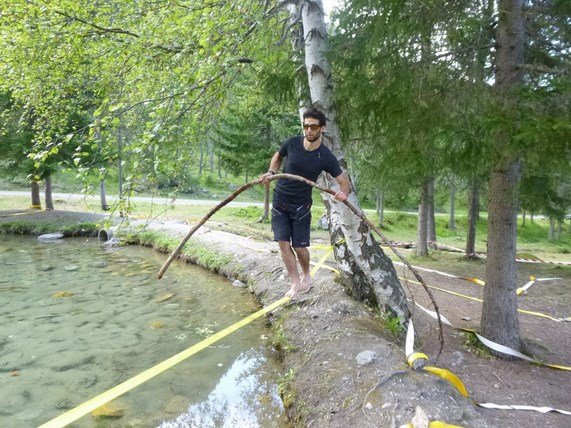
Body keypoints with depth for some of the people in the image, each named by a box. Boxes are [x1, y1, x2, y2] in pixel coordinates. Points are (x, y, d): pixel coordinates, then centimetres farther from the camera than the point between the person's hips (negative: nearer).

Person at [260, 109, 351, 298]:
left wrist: (343, 193, -36)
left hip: (301, 206, -2)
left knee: (299, 246, 1)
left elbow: (345, 182, -13)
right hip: (279, 202, 2)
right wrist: (271, 172, -6)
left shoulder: (326, 157, -15)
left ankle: (306, 275, 31)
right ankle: (296, 283, 9)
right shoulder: (292, 143, -10)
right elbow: (278, 156, 13)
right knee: (283, 243, -4)